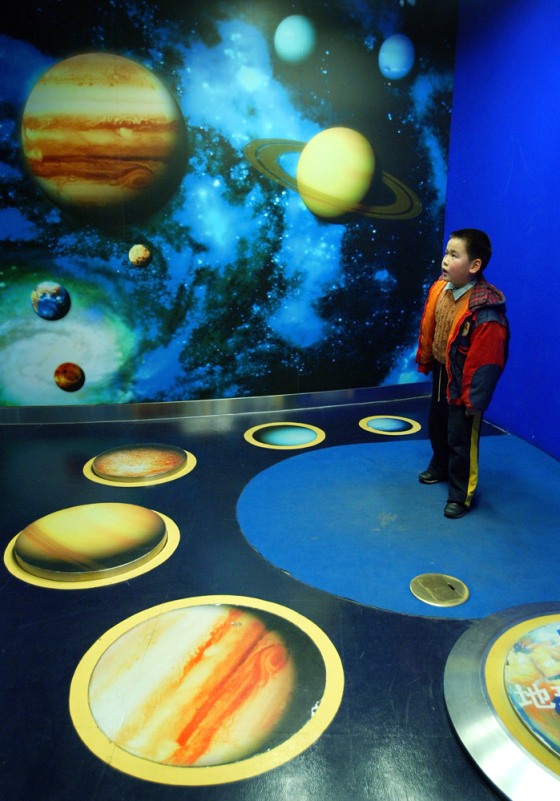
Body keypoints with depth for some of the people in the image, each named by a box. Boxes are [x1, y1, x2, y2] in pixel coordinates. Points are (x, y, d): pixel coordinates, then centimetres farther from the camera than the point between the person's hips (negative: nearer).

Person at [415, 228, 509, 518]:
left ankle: (460, 495, 24)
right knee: (436, 426, 26)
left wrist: (474, 399, -20)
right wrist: (424, 361, 16)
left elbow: (487, 359, -25)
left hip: (463, 383, -8)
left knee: (461, 440, 5)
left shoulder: (485, 311, -30)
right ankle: (440, 468, 52)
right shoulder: (439, 289, -7)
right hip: (441, 373, 8)